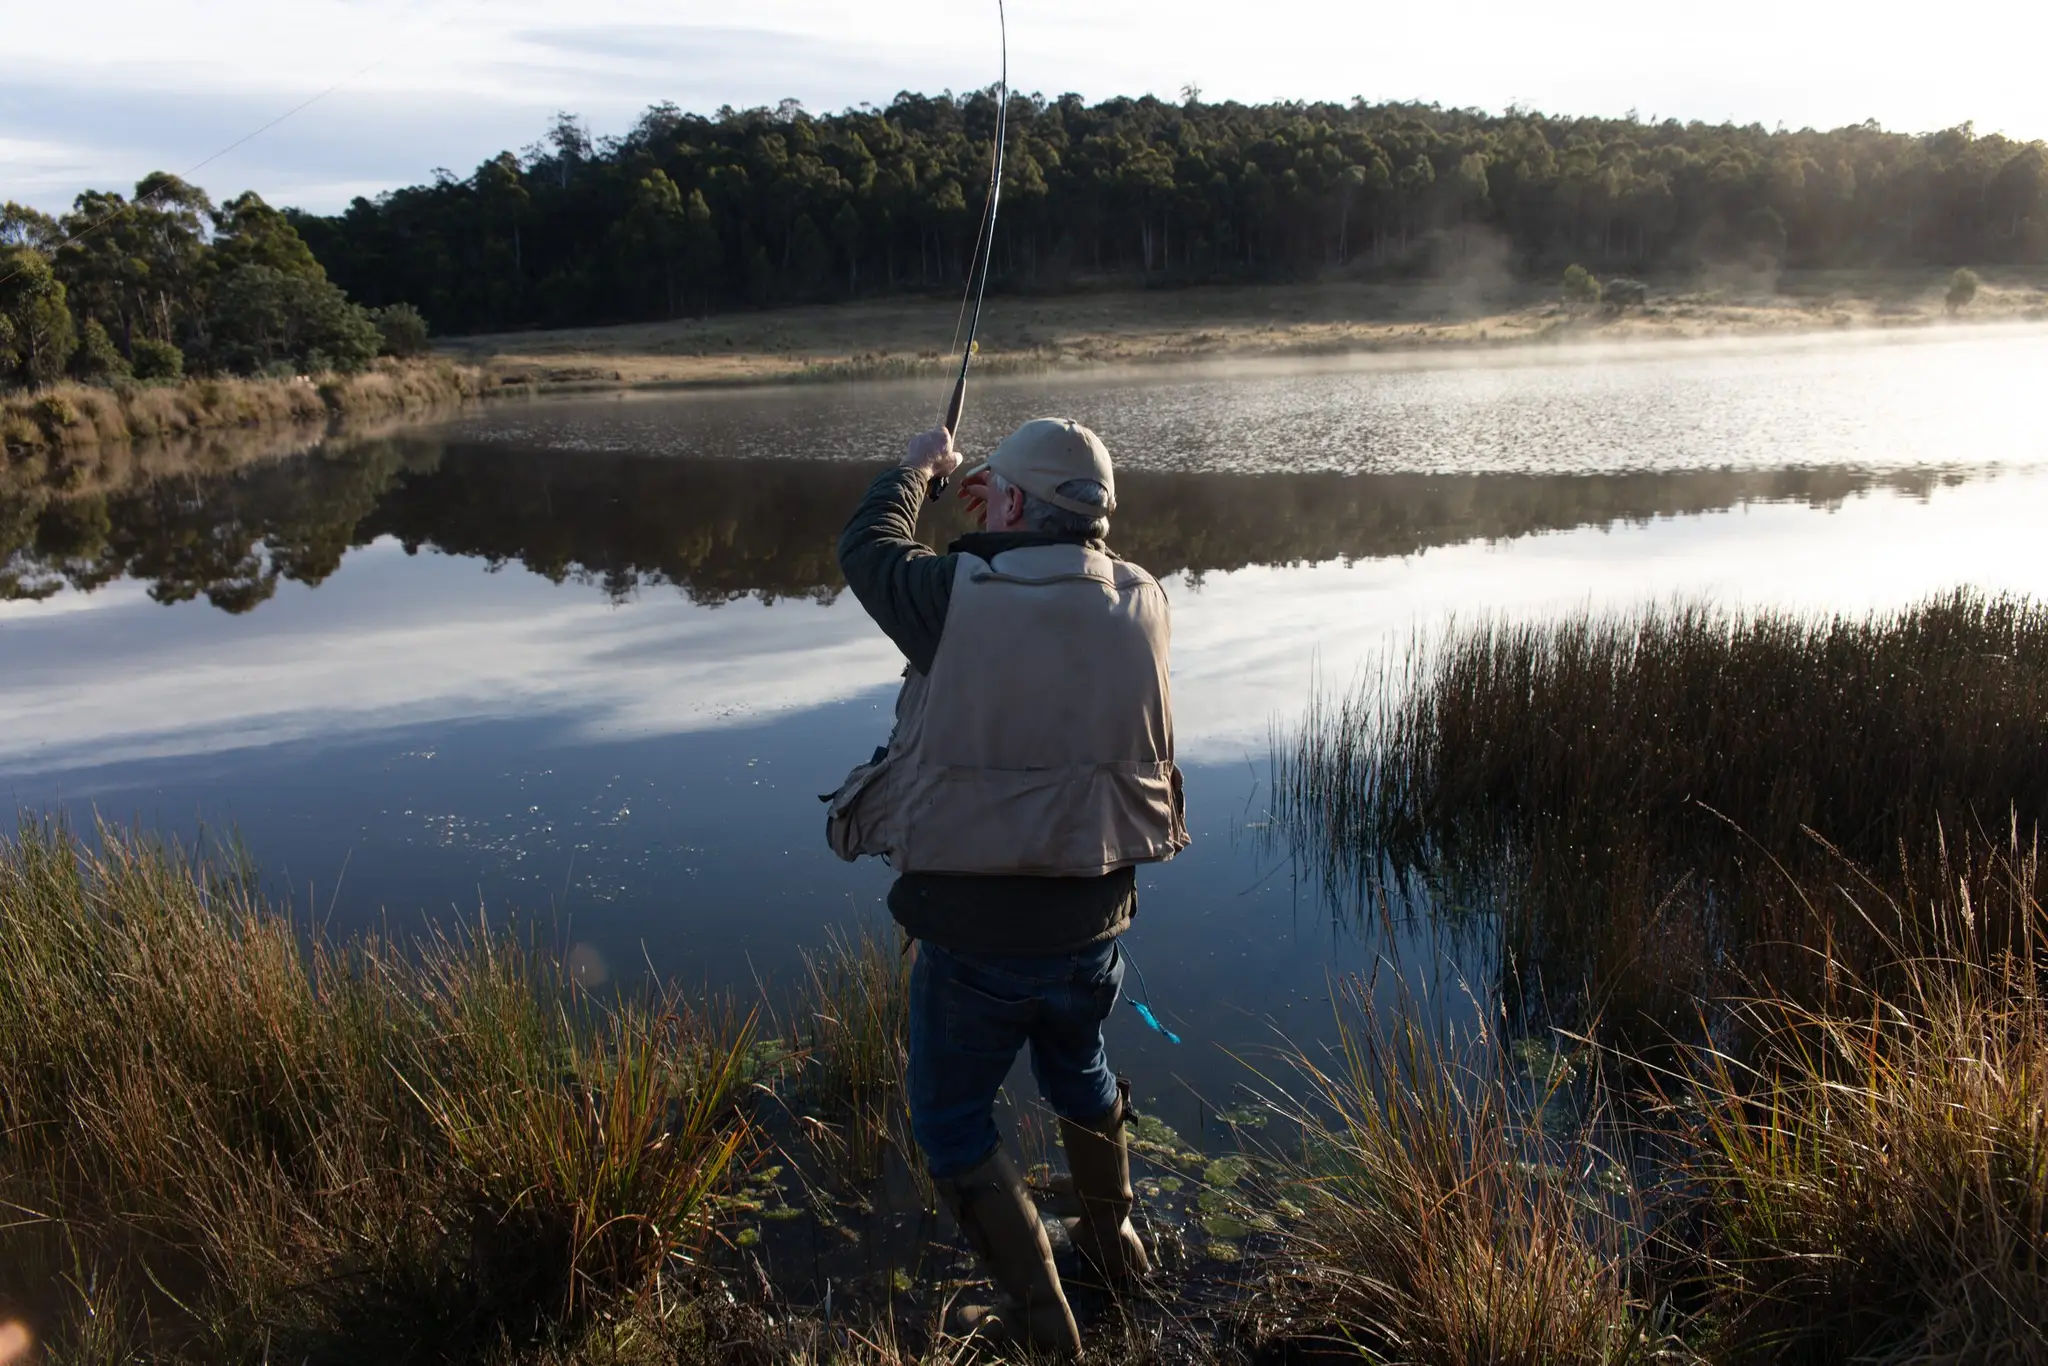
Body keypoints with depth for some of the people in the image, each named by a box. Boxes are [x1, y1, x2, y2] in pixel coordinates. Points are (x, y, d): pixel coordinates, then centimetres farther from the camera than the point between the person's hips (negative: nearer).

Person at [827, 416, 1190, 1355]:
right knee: (1079, 1070, 32)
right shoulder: (1140, 607, -7)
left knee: (951, 1122, 17)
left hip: (975, 933, -5)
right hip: (1092, 922, 5)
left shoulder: (960, 598, -20)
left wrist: (917, 469, 16)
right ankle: (1112, 1239, 51)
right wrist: (1003, 532, 18)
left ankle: (1038, 1320, 23)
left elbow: (866, 549, 1)